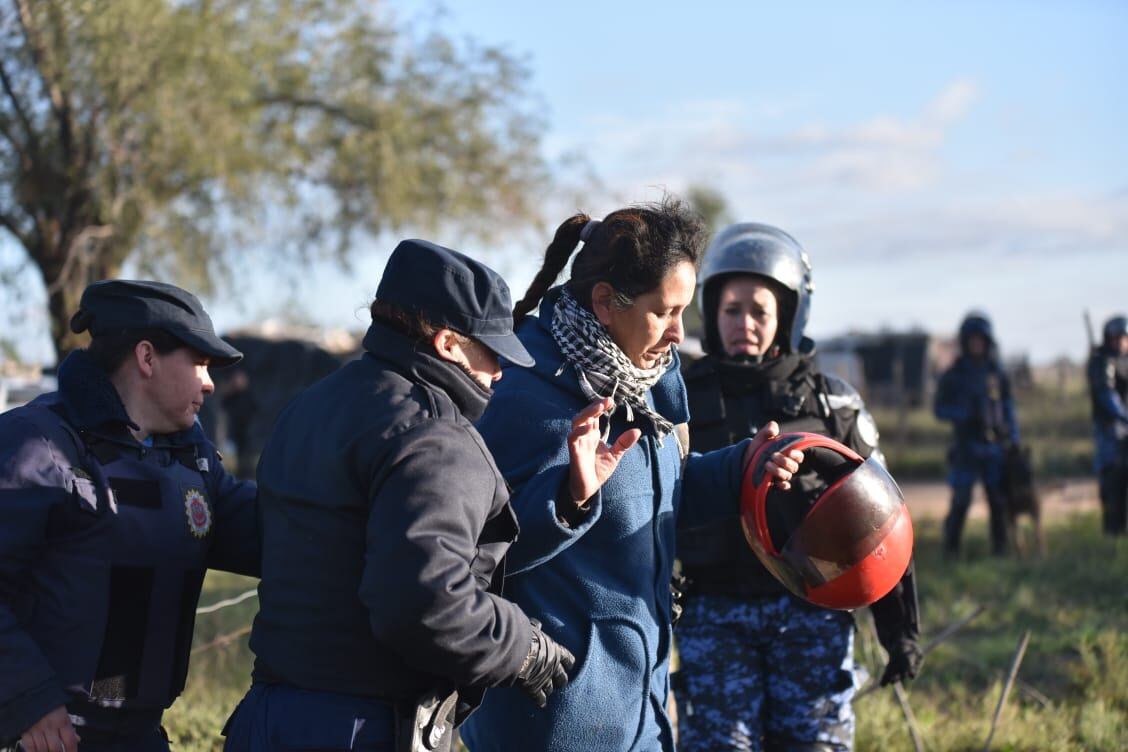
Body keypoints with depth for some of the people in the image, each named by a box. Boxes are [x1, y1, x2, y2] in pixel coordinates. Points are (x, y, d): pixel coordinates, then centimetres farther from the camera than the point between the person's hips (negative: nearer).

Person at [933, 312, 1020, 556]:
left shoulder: (996, 373, 10)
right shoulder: (953, 375, 1)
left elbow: (1008, 406, 15)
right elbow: (939, 409, 0)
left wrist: (1013, 438, 8)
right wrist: (966, 413, -15)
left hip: (995, 446, 3)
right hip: (966, 446, -3)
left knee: (999, 499, 1)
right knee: (960, 500, -6)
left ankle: (1000, 549, 8)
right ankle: (950, 549, 1)